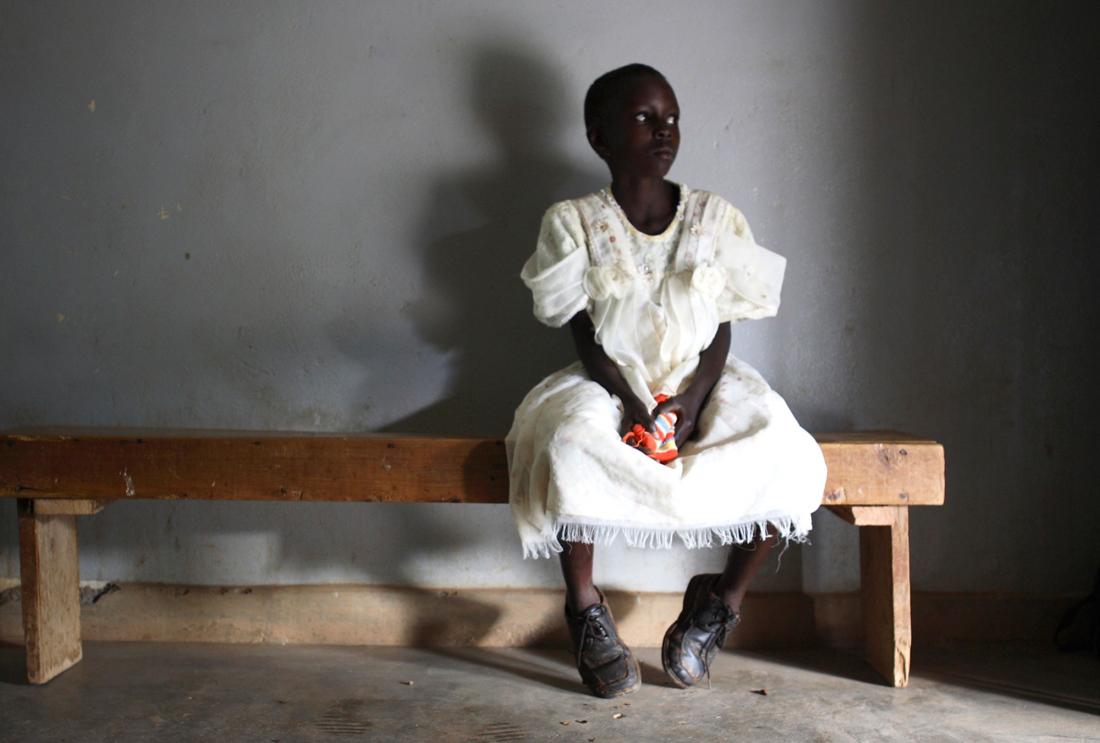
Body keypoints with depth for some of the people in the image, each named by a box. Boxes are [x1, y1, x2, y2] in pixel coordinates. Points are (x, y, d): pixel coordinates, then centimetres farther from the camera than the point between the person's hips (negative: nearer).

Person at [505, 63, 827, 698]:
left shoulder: (716, 217, 2)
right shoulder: (574, 223, -2)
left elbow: (722, 329, 0)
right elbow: (585, 338, -5)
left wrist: (692, 400, -16)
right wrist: (633, 405, -19)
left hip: (700, 380, 2)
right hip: (609, 384, -1)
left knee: (784, 454, -25)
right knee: (569, 444, -35)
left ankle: (723, 600, -1)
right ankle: (586, 609, -12)